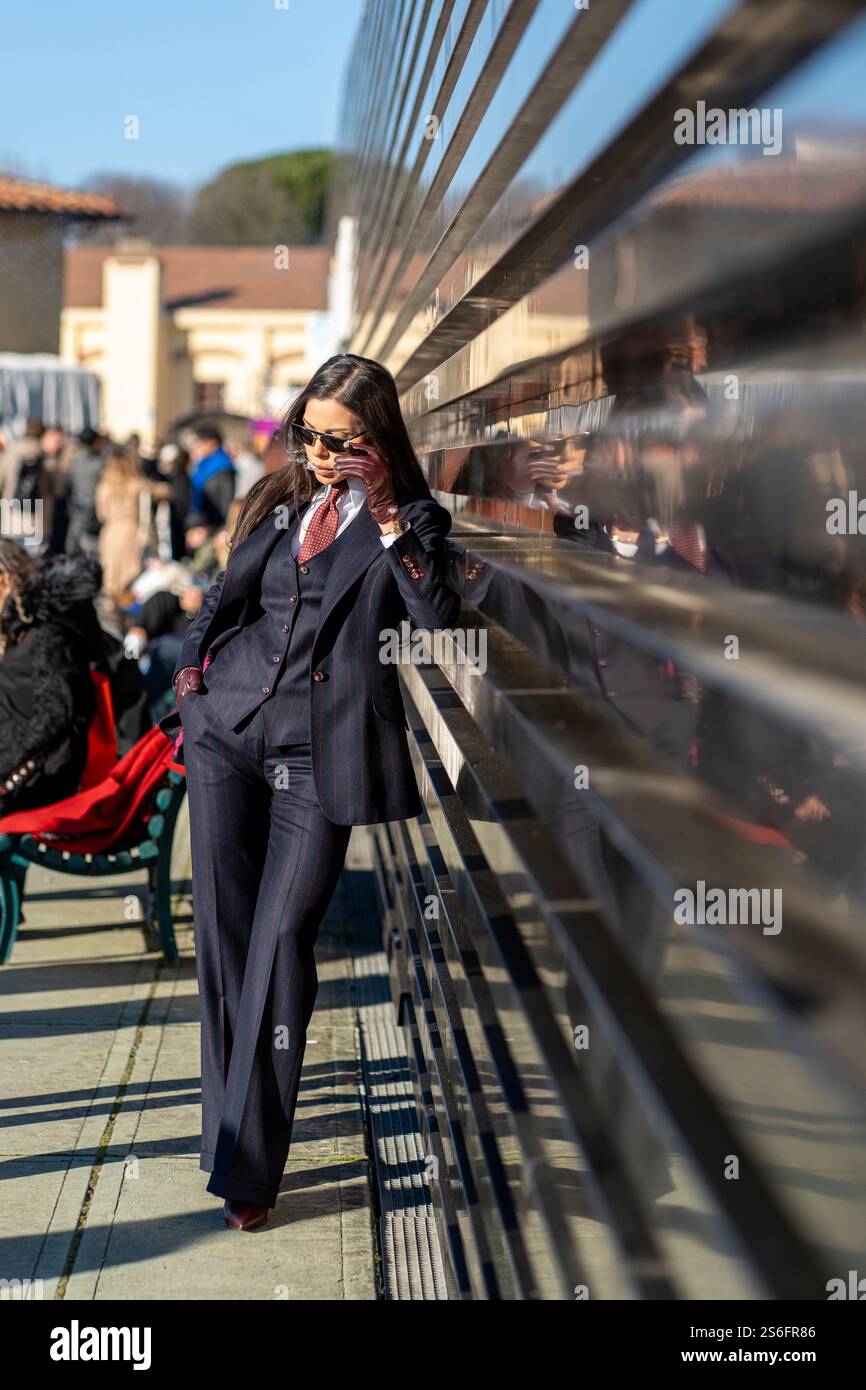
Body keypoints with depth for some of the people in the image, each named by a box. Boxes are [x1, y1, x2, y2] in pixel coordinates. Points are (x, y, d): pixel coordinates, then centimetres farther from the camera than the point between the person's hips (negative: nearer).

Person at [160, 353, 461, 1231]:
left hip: (320, 749, -4)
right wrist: (195, 671, 7)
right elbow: (225, 596, 22)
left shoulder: (411, 521, 2)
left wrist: (385, 515, -17)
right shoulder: (280, 502, 14)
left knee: (281, 941, -7)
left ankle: (248, 1170, -2)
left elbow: (438, 616, -14)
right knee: (222, 929, 5)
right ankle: (227, 1128, 18)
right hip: (229, 728, 4)